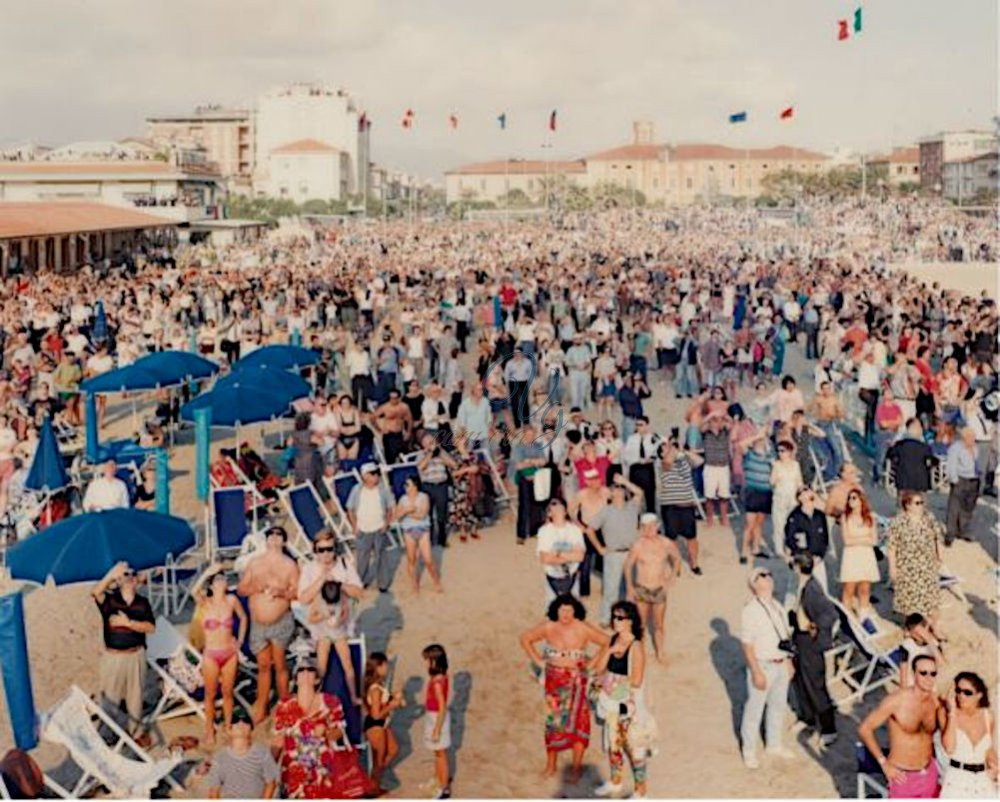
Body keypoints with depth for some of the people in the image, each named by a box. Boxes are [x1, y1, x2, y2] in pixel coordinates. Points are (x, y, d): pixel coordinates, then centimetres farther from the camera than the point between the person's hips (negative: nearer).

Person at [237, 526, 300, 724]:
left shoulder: (289, 565, 0)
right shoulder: (254, 563, 8)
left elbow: (297, 592, -5)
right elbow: (240, 589, 6)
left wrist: (282, 592, -24)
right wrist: (255, 588, -13)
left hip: (281, 622, -3)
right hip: (257, 624, 3)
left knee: (279, 664, 0)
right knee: (263, 665, 11)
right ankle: (260, 709, 19)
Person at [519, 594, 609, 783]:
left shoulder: (583, 629, -12)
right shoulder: (548, 627, -6)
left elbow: (607, 643, -7)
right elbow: (525, 639, 7)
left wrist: (592, 663, -6)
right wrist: (538, 661, 2)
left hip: (577, 680, -2)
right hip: (554, 680, 2)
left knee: (577, 721, 1)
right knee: (553, 720, 10)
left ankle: (576, 767, 13)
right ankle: (550, 765, 23)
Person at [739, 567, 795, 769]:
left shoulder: (777, 607, 7)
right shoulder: (750, 610, -18)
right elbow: (747, 645, -19)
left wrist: (789, 662, 15)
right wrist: (756, 672, -20)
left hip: (781, 664, 7)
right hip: (763, 665, -7)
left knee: (778, 706, 20)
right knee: (755, 709, 4)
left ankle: (774, 745, 39)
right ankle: (749, 752, 20)